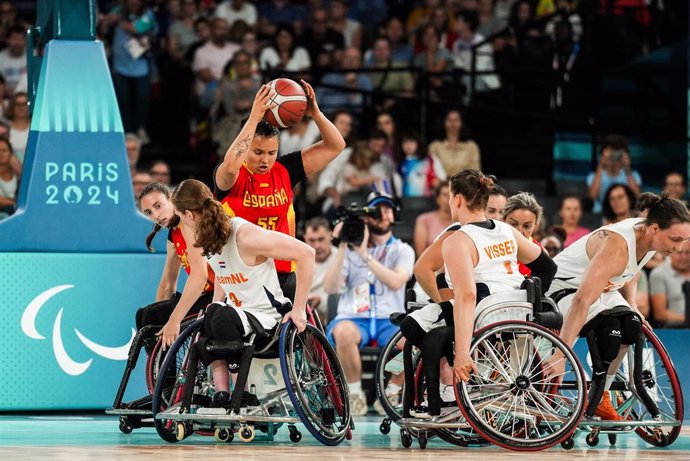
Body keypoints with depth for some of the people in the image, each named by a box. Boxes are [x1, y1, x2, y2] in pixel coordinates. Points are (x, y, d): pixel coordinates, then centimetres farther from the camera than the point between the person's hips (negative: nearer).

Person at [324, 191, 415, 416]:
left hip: (390, 320, 1)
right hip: (354, 318, -1)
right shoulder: (351, 249, 11)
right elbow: (330, 288, -3)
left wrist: (365, 255, -16)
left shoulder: (402, 250, 10)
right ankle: (355, 393, -17)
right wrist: (342, 250, -11)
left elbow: (396, 282, -12)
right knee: (344, 332, -39)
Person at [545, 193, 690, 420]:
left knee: (632, 324, -20)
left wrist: (631, 305, -3)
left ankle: (599, 400, -9)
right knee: (610, 328, -33)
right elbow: (582, 301, -44)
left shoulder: (648, 236, -10)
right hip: (563, 288, -8)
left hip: (600, 288, 8)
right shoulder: (617, 247, -36)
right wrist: (561, 354, -50)